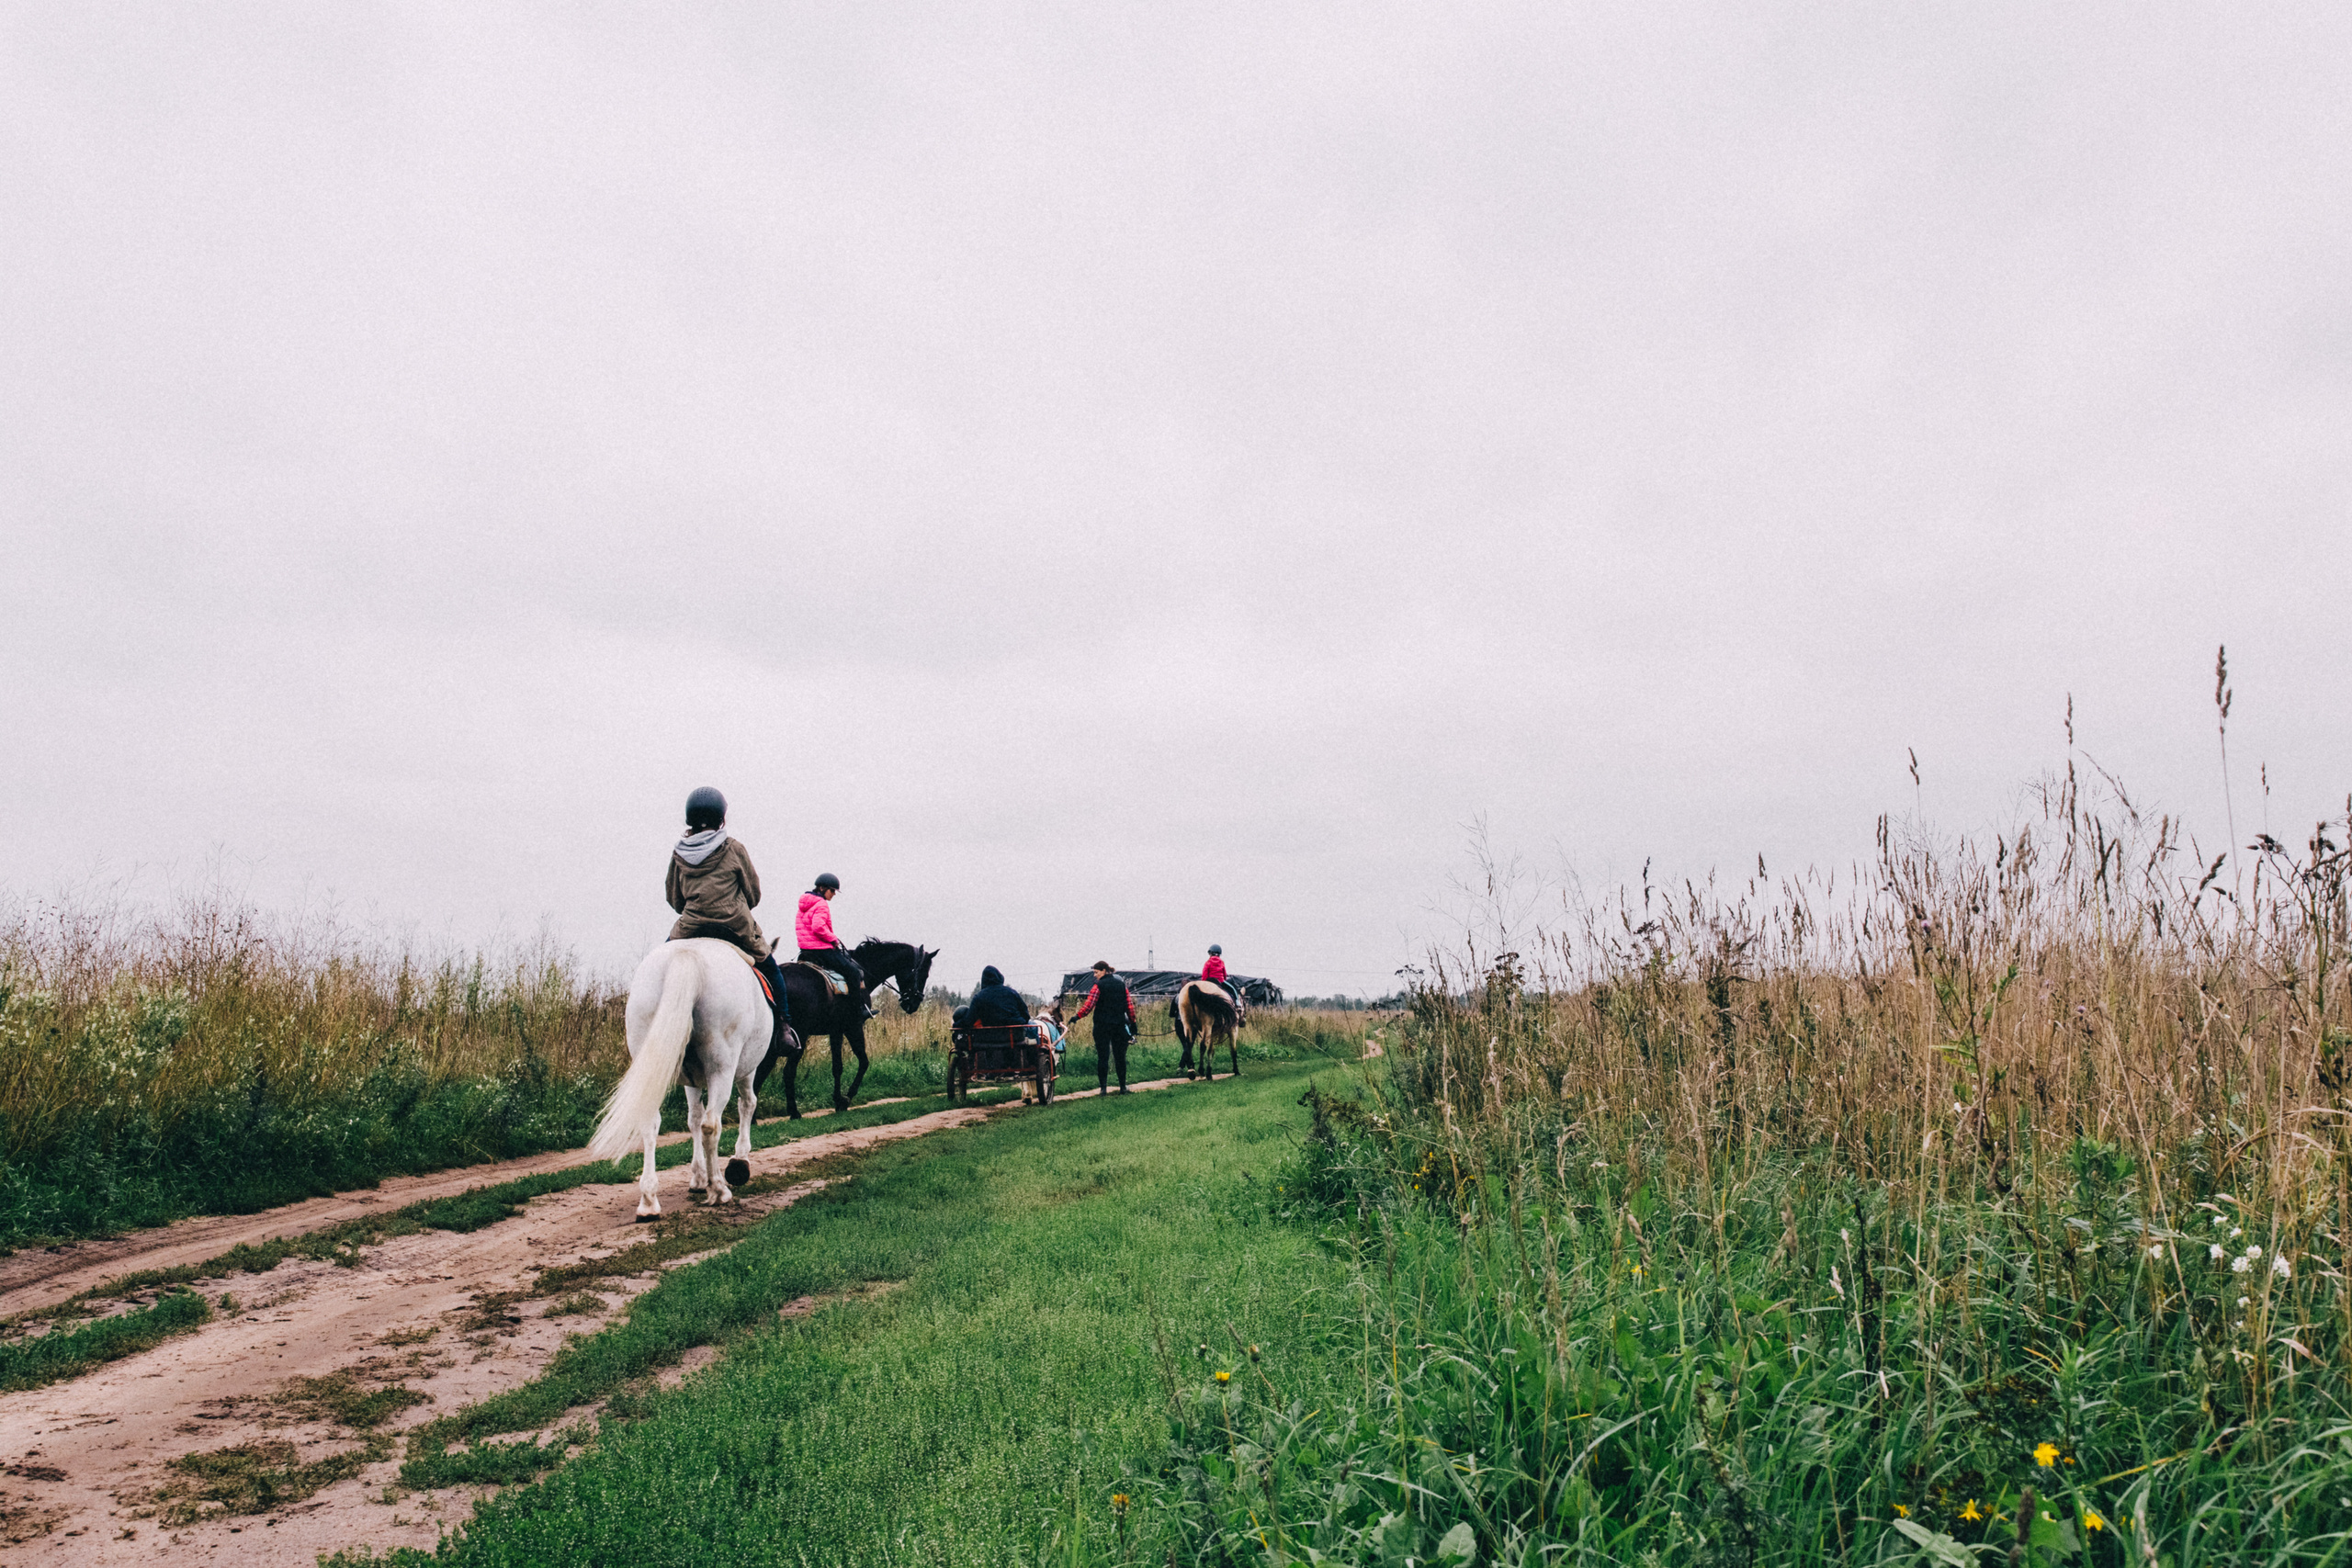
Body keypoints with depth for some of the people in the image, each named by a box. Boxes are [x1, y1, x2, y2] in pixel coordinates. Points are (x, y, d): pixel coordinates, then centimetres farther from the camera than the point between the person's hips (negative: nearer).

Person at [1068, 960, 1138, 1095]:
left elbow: (1089, 1005, -15)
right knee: (1120, 1057, 10)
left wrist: (1076, 1016, -7)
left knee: (1102, 1057, 0)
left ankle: (1103, 1087, -4)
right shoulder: (1121, 984, 7)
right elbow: (1130, 1005, 6)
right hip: (1119, 1025, 3)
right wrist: (1132, 1022, 12)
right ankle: (1123, 1087, 14)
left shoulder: (1099, 986, -7)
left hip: (1102, 1025, -3)